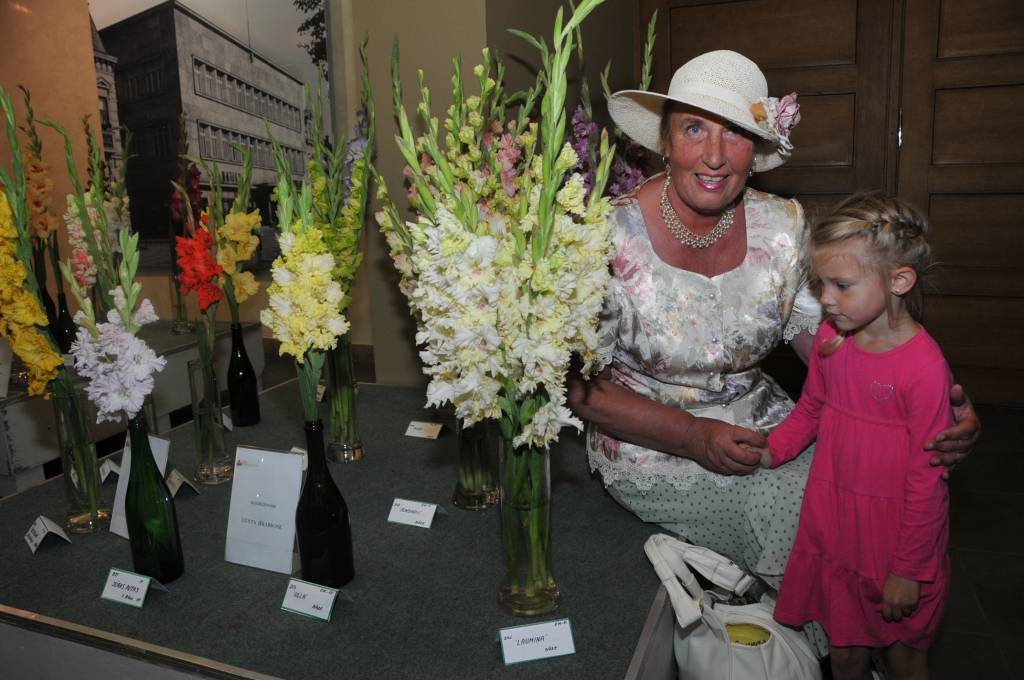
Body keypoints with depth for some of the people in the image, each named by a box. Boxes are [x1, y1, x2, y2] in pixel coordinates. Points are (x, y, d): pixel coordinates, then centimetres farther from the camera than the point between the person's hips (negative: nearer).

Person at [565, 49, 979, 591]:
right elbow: (580, 385, -14)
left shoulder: (784, 226, -5)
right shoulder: (613, 238, -18)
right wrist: (693, 436, -24)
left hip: (763, 428, 5)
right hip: (653, 449, -5)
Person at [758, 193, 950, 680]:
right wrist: (768, 450, -3)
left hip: (895, 539, -4)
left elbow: (927, 479, -17)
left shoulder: (924, 366, -23)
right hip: (833, 531, 5)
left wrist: (910, 570, -11)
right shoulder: (830, 339, -5)